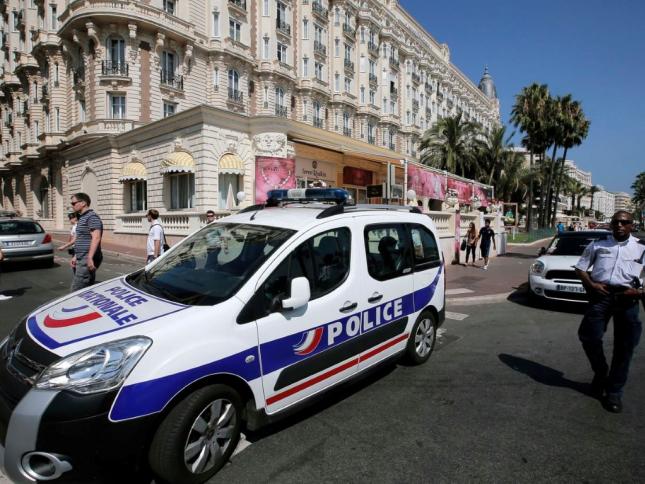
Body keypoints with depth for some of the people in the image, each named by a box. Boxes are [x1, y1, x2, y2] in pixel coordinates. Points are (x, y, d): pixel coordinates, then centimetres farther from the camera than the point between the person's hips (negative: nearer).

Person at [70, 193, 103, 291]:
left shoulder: (92, 217, -13)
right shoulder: (82, 218, 20)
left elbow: (96, 238, -24)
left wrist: (90, 258, -30)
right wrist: (76, 256, 25)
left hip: (87, 259, -10)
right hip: (82, 258, 10)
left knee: (76, 289, -9)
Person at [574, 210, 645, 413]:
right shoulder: (597, 245, 11)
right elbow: (580, 267, 13)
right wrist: (591, 284, -4)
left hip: (627, 298, 0)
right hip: (601, 295, 0)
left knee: (624, 347, 5)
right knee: (589, 337, -5)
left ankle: (614, 391, 20)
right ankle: (600, 373, 24)